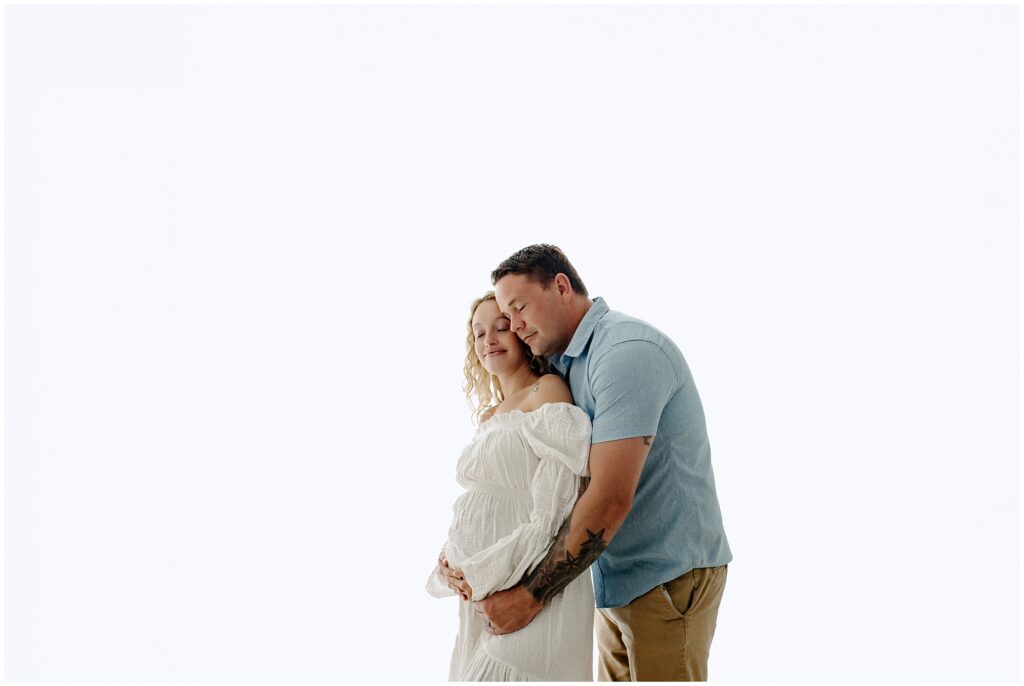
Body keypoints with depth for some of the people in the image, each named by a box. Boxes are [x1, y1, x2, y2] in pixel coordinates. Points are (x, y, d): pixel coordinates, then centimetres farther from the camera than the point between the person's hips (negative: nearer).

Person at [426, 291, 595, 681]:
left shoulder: (547, 392, -6)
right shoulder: (489, 416, 18)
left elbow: (559, 503, -15)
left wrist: (487, 572, -14)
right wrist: (449, 561, 2)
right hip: (480, 595, 8)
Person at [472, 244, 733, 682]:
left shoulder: (627, 351, -19)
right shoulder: (564, 364, 12)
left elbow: (610, 499, -26)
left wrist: (531, 595, -23)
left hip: (668, 576, -9)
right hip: (618, 580, 9)